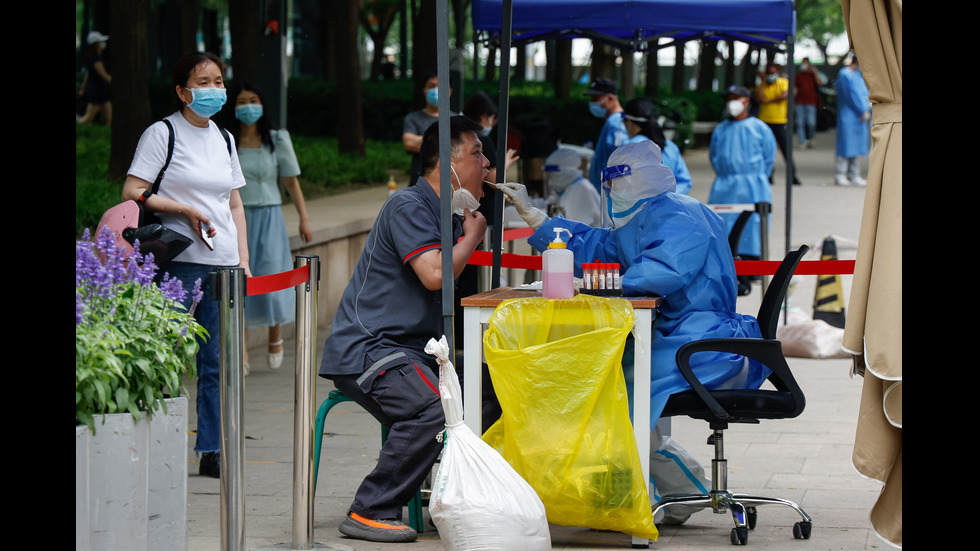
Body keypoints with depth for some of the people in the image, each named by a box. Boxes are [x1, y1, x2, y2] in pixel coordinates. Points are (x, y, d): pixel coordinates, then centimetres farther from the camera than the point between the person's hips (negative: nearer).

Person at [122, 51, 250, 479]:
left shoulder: (224, 139, 17)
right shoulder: (163, 133, -1)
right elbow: (132, 192, -7)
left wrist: (243, 259, 12)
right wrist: (186, 210, -12)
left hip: (223, 263, 6)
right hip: (180, 261, -6)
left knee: (217, 362, 4)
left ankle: (212, 452, 8)